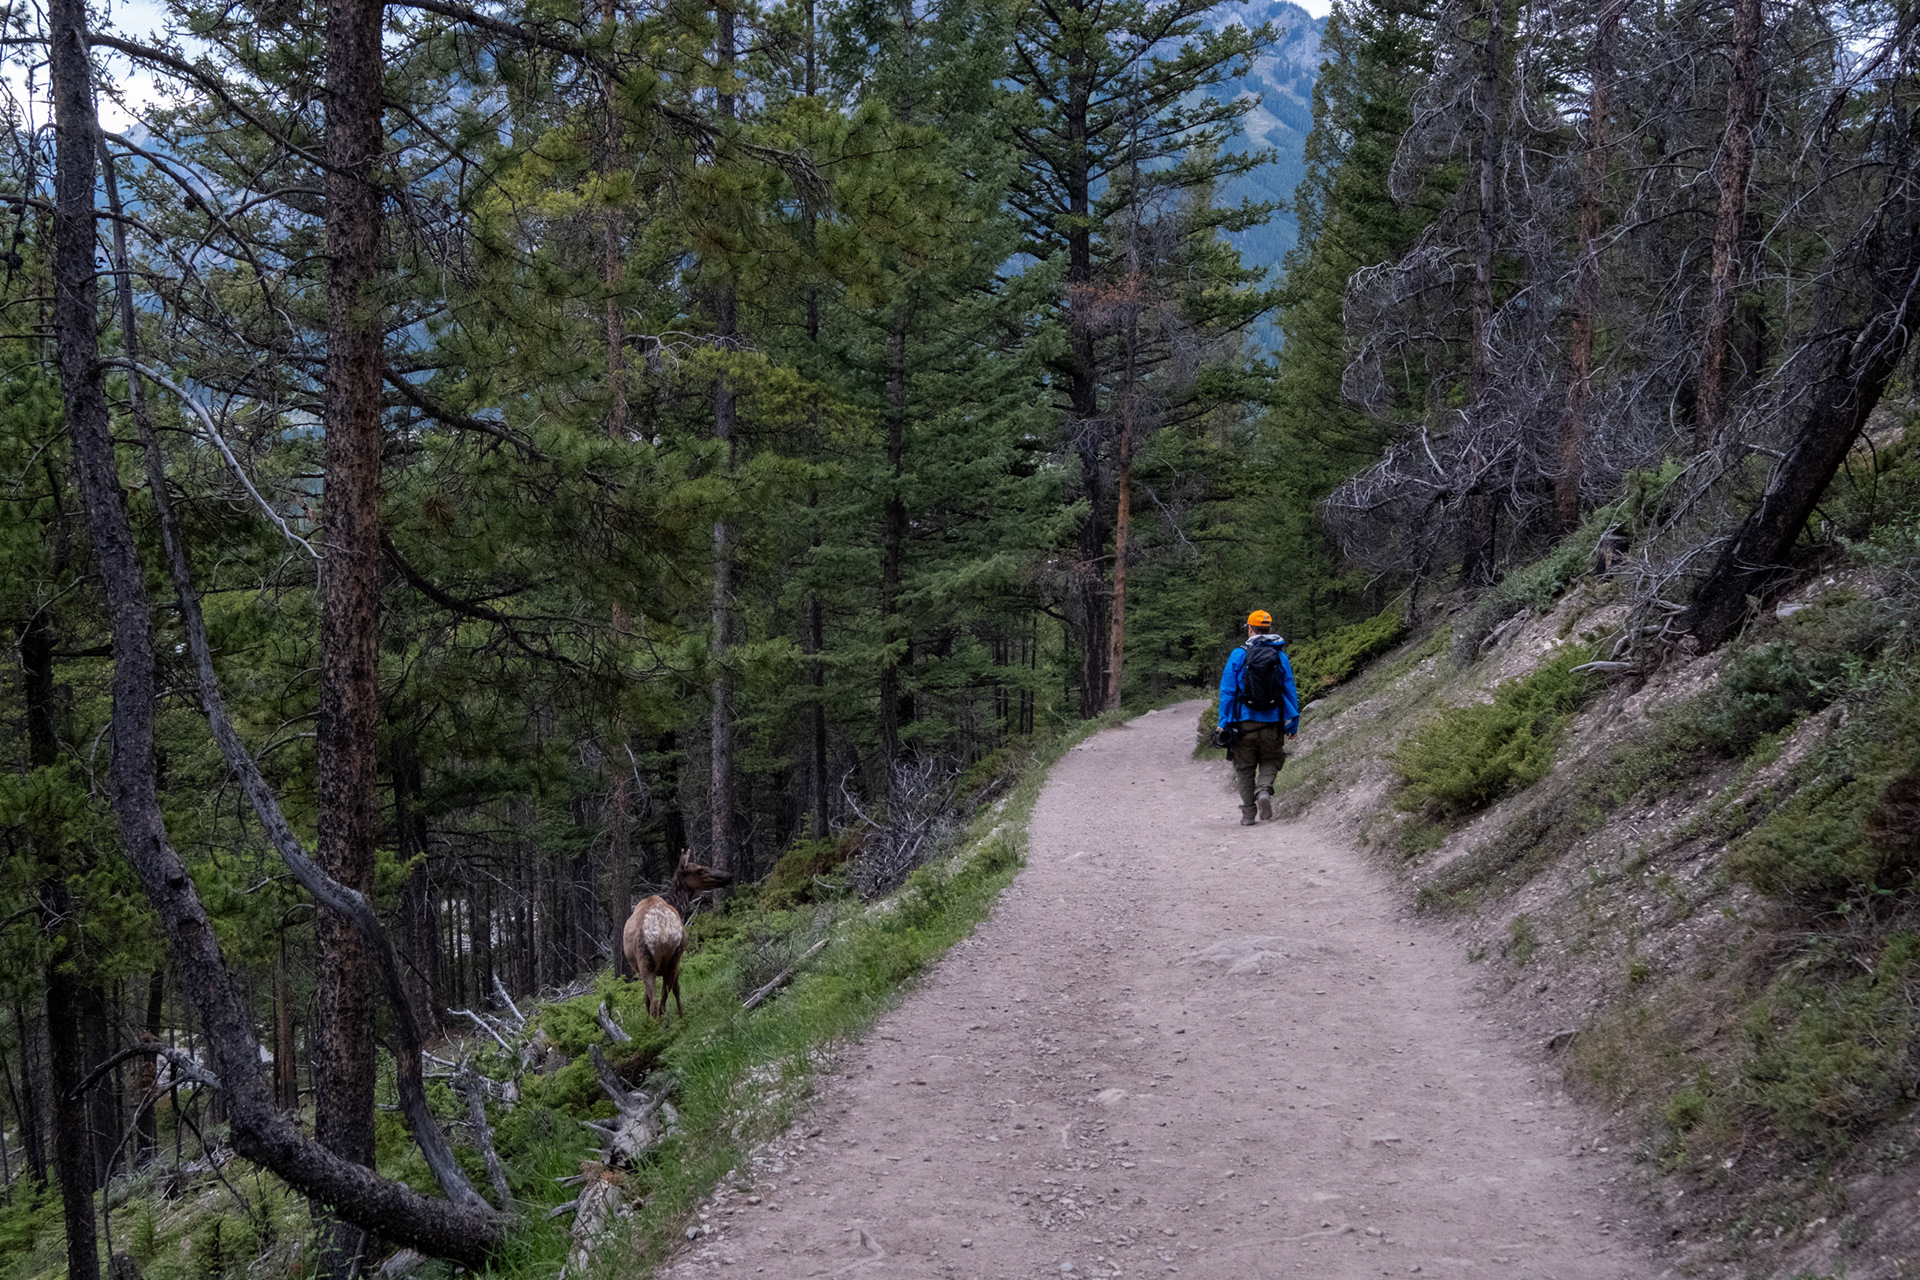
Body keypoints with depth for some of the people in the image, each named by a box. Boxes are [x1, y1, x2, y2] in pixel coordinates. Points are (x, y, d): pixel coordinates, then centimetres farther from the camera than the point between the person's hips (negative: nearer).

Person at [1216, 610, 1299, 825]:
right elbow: (1291, 692, 5)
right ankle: (1264, 790, -11)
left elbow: (1227, 692, -5)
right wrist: (1293, 724, 13)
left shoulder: (1239, 655, -5)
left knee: (1245, 767, 11)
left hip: (1245, 723, -1)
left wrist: (1224, 723, 1)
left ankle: (1248, 814, 8)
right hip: (1272, 724, 1)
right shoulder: (1281, 657, 1)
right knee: (1270, 762, 17)